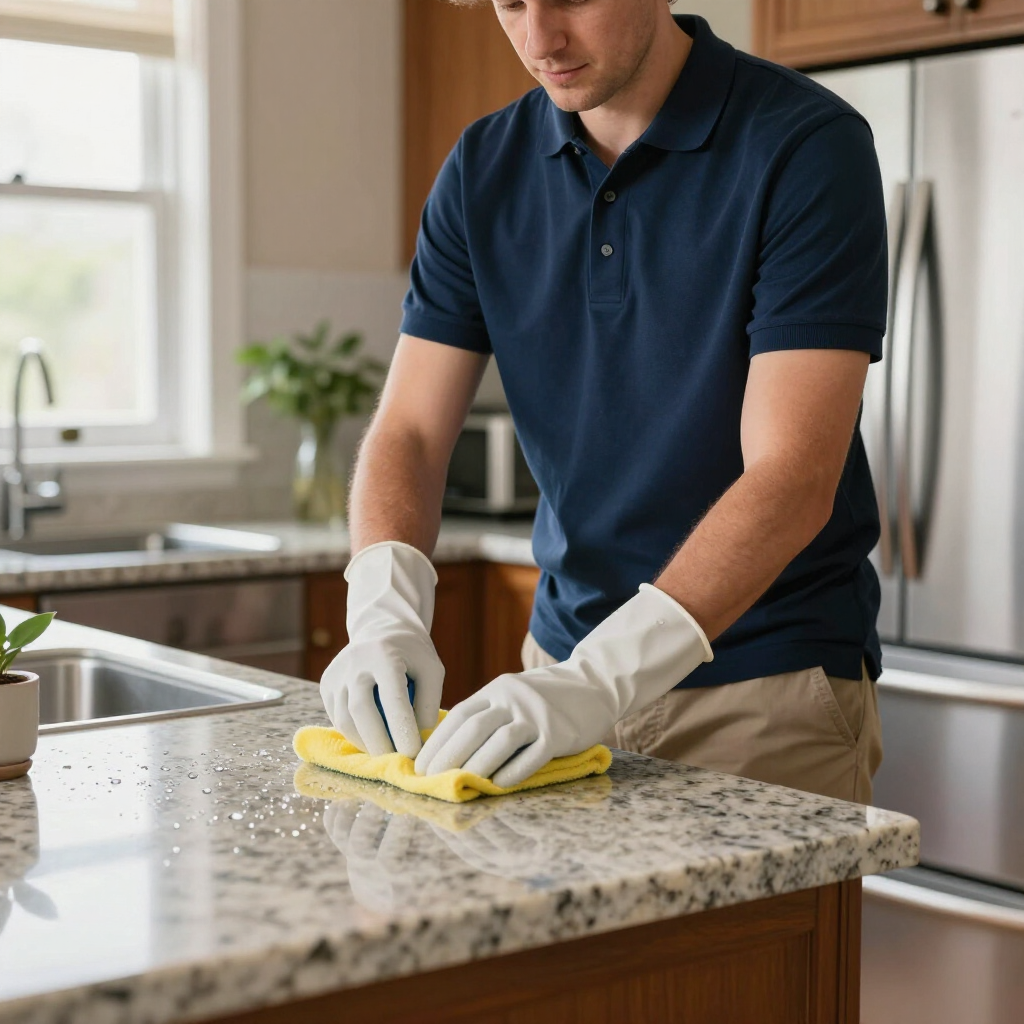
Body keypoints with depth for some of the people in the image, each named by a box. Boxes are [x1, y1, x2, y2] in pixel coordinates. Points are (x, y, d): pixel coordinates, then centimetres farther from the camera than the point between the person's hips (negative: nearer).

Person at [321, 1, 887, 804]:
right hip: (566, 659, 5)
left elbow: (793, 479, -23)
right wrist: (386, 613, -21)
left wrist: (603, 677, -33)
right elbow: (409, 432, -2)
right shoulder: (486, 167, 0)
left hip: (771, 686, -4)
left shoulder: (807, 145, -16)